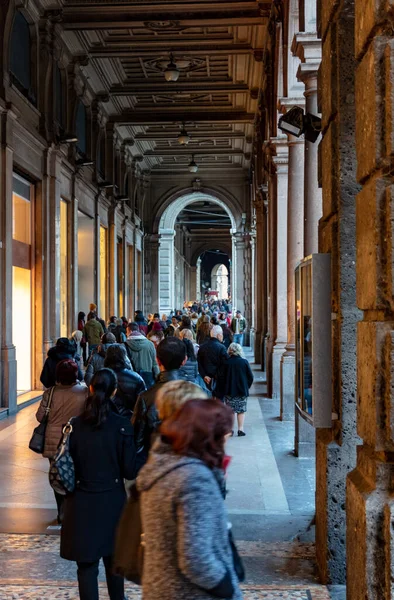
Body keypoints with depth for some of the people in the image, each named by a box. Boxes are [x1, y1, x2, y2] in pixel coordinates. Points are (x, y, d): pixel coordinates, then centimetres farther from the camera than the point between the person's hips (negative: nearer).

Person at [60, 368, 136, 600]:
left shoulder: (75, 425, -10)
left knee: (87, 563, 9)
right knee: (113, 557, 22)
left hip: (82, 502, -1)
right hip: (112, 501, 1)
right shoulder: (123, 426, -13)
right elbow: (130, 471, -10)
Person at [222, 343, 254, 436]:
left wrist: (225, 389, 8)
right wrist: (246, 387, 13)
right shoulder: (244, 362, -6)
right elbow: (250, 377, -1)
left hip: (229, 391, 0)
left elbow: (222, 377, -4)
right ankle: (240, 429, 6)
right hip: (242, 391, 0)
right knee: (241, 411, 10)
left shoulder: (226, 362, -8)